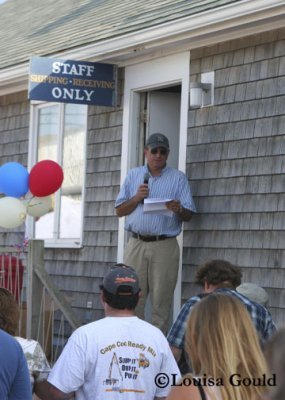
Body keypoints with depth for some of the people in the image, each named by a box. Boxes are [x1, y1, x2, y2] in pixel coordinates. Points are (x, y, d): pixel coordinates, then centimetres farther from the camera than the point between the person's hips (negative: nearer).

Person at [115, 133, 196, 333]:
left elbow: (188, 215, 3)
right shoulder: (134, 176, 15)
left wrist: (179, 210, -19)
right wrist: (136, 198, -5)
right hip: (136, 244, 2)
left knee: (161, 302, -3)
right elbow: (119, 210, 12)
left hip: (165, 247, -2)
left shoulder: (179, 178, 9)